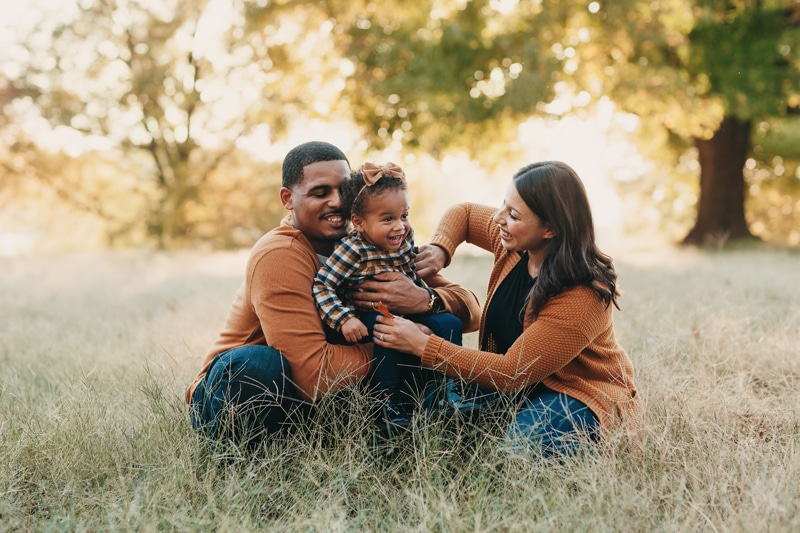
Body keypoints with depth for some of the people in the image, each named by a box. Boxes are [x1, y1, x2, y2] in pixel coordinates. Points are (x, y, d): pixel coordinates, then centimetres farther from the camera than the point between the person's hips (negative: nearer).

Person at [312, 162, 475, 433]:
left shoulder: (406, 237, -4)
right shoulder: (353, 250, -22)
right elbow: (321, 285, -24)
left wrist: (429, 298, -2)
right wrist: (344, 319, -33)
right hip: (371, 319, -6)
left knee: (449, 323, -9)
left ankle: (450, 392, -2)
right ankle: (388, 406, -23)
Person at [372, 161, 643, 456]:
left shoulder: (583, 296, -31)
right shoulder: (515, 243, -11)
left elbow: (511, 372, -30)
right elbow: (463, 213, 10)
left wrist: (422, 345, -30)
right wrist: (439, 251, -13)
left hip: (583, 396, -6)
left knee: (526, 436, -35)